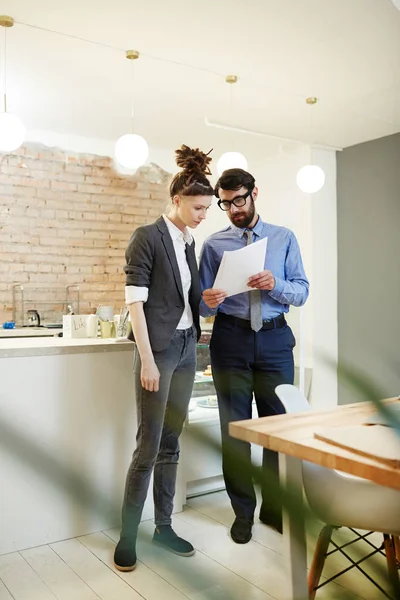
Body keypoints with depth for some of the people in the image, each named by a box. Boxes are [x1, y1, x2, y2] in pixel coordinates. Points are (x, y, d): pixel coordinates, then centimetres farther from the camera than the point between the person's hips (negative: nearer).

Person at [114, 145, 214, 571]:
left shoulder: (188, 242, 13)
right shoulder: (147, 238, -9)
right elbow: (135, 302, -14)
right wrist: (147, 360, -17)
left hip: (186, 348, 7)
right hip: (158, 350, -7)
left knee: (171, 443, 12)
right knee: (149, 446, -2)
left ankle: (163, 526, 25)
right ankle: (127, 536, 14)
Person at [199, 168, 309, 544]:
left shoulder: (284, 238, 6)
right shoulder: (214, 244, 5)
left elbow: (301, 293, 0)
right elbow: (205, 304, 4)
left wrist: (275, 284, -19)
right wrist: (208, 301, -20)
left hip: (274, 339, 1)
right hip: (230, 339, 0)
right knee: (234, 427, 7)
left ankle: (275, 507, 27)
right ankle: (243, 511, 25)